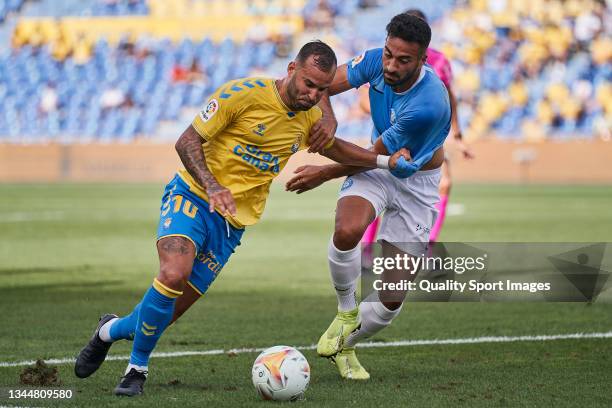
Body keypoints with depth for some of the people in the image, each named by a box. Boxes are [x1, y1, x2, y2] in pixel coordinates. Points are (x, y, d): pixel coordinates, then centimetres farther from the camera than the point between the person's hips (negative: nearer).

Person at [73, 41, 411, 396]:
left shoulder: (309, 119, 5)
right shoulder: (244, 93, -14)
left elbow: (334, 148, 28)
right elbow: (187, 141, -13)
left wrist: (386, 161, 15)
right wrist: (211, 185, -28)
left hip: (232, 222, 5)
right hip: (193, 197, -5)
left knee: (171, 310, -2)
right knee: (173, 274, -30)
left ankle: (111, 331, 30)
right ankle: (137, 368, -10)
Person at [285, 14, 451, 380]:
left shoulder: (428, 105, -33)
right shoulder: (376, 62, -18)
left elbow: (373, 156, -22)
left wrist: (324, 175, -11)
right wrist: (326, 117, -33)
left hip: (417, 181, -3)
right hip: (376, 169, 3)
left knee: (391, 300, -2)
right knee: (347, 232, -33)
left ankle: (343, 345, 29)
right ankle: (347, 312, -5)